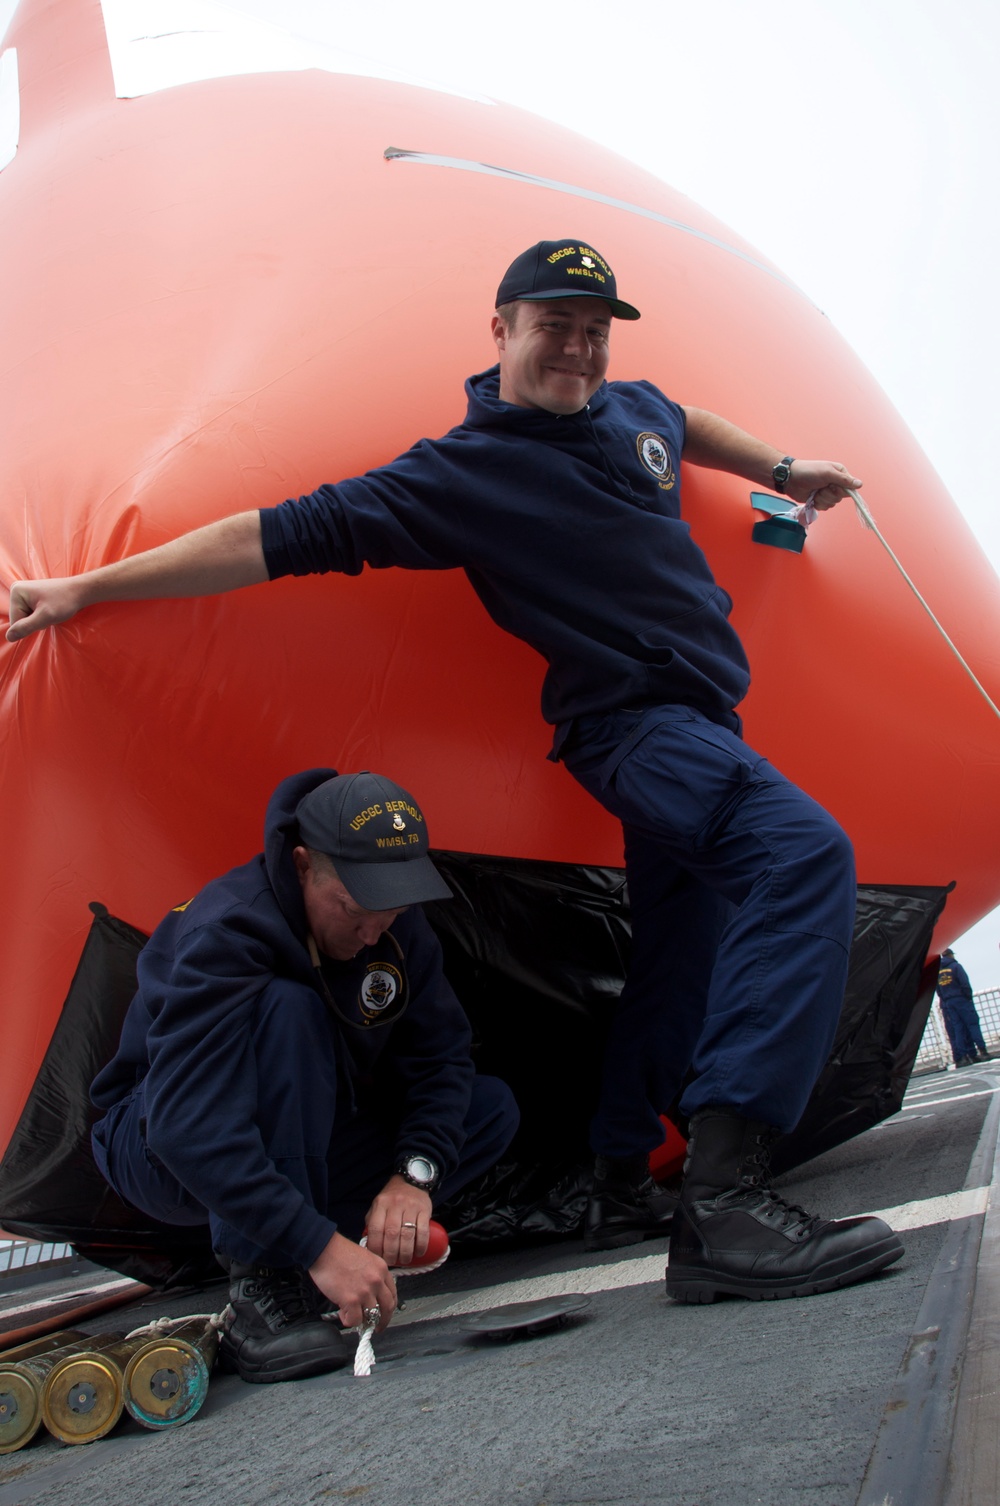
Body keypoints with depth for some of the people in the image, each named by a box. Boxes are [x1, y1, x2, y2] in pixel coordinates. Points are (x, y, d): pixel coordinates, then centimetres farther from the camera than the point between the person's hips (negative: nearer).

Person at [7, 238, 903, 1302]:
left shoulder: (633, 409, 12)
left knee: (678, 964, 14)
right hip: (632, 723, -9)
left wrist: (782, 471, 38)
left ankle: (621, 1192, 29)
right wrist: (90, 586, -11)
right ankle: (724, 1201, -37)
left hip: (699, 718, 9)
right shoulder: (460, 474, -11)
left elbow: (685, 422, 38)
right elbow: (290, 535, -13)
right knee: (803, 853, -32)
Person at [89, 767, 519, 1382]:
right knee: (289, 1014, -36)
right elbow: (189, 1128, -41)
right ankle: (262, 1291, -29)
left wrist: (415, 1172, -25)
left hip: (307, 1144, 7)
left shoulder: (395, 926, -12)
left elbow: (441, 1055, -7)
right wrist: (319, 1246, -45)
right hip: (168, 1156, -7)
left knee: (491, 1108, -6)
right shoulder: (225, 934, -33)